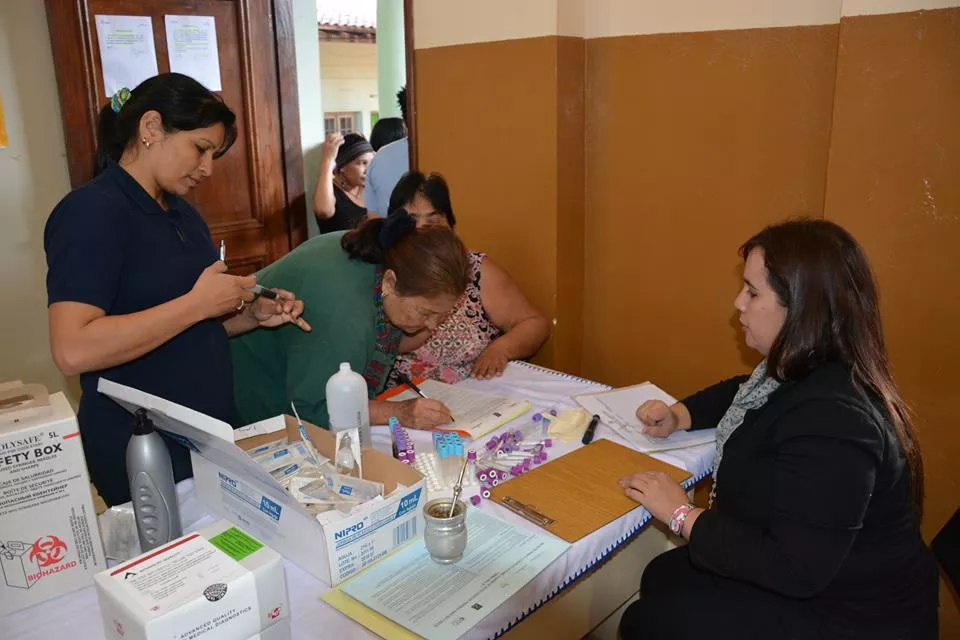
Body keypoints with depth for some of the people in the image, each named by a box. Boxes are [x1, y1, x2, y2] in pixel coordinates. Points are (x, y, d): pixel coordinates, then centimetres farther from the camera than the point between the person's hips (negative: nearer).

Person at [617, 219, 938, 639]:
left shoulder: (830, 423, -35)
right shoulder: (805, 373, -3)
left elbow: (793, 570, -35)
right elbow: (746, 392, 20)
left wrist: (683, 515, -25)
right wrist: (679, 415, 3)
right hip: (809, 574, 9)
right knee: (661, 577, 15)